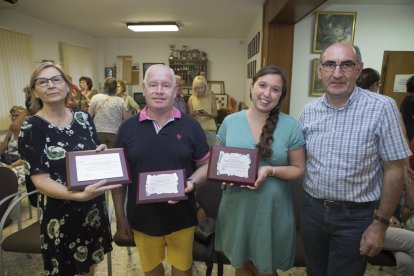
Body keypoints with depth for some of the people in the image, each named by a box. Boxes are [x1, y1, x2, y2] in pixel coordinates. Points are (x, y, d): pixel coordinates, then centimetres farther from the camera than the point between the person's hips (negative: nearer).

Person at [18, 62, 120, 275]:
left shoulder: (83, 118, 0)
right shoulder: (32, 128, -13)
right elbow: (40, 180, -18)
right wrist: (79, 195, -33)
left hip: (94, 205, 4)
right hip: (60, 212, -4)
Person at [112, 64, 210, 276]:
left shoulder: (190, 126, -6)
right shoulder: (128, 127, -4)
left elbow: (206, 164, 0)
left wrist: (192, 183, -20)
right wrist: (120, 216, 3)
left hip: (181, 217, 0)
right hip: (142, 217, 1)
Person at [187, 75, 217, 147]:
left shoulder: (211, 96, -3)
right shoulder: (191, 98, 2)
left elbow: (215, 114, -2)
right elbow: (190, 116, 4)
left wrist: (207, 114, -22)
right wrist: (195, 113, -18)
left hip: (210, 129, -1)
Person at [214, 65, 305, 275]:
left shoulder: (290, 127, -8)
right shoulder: (230, 121, -4)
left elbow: (299, 169, -2)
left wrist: (271, 171, -20)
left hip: (271, 209, -1)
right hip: (236, 207, 2)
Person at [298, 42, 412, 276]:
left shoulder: (382, 108, -14)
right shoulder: (309, 111, -2)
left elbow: (394, 170, -11)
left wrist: (381, 223, -9)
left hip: (355, 215, -4)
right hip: (312, 208, 4)